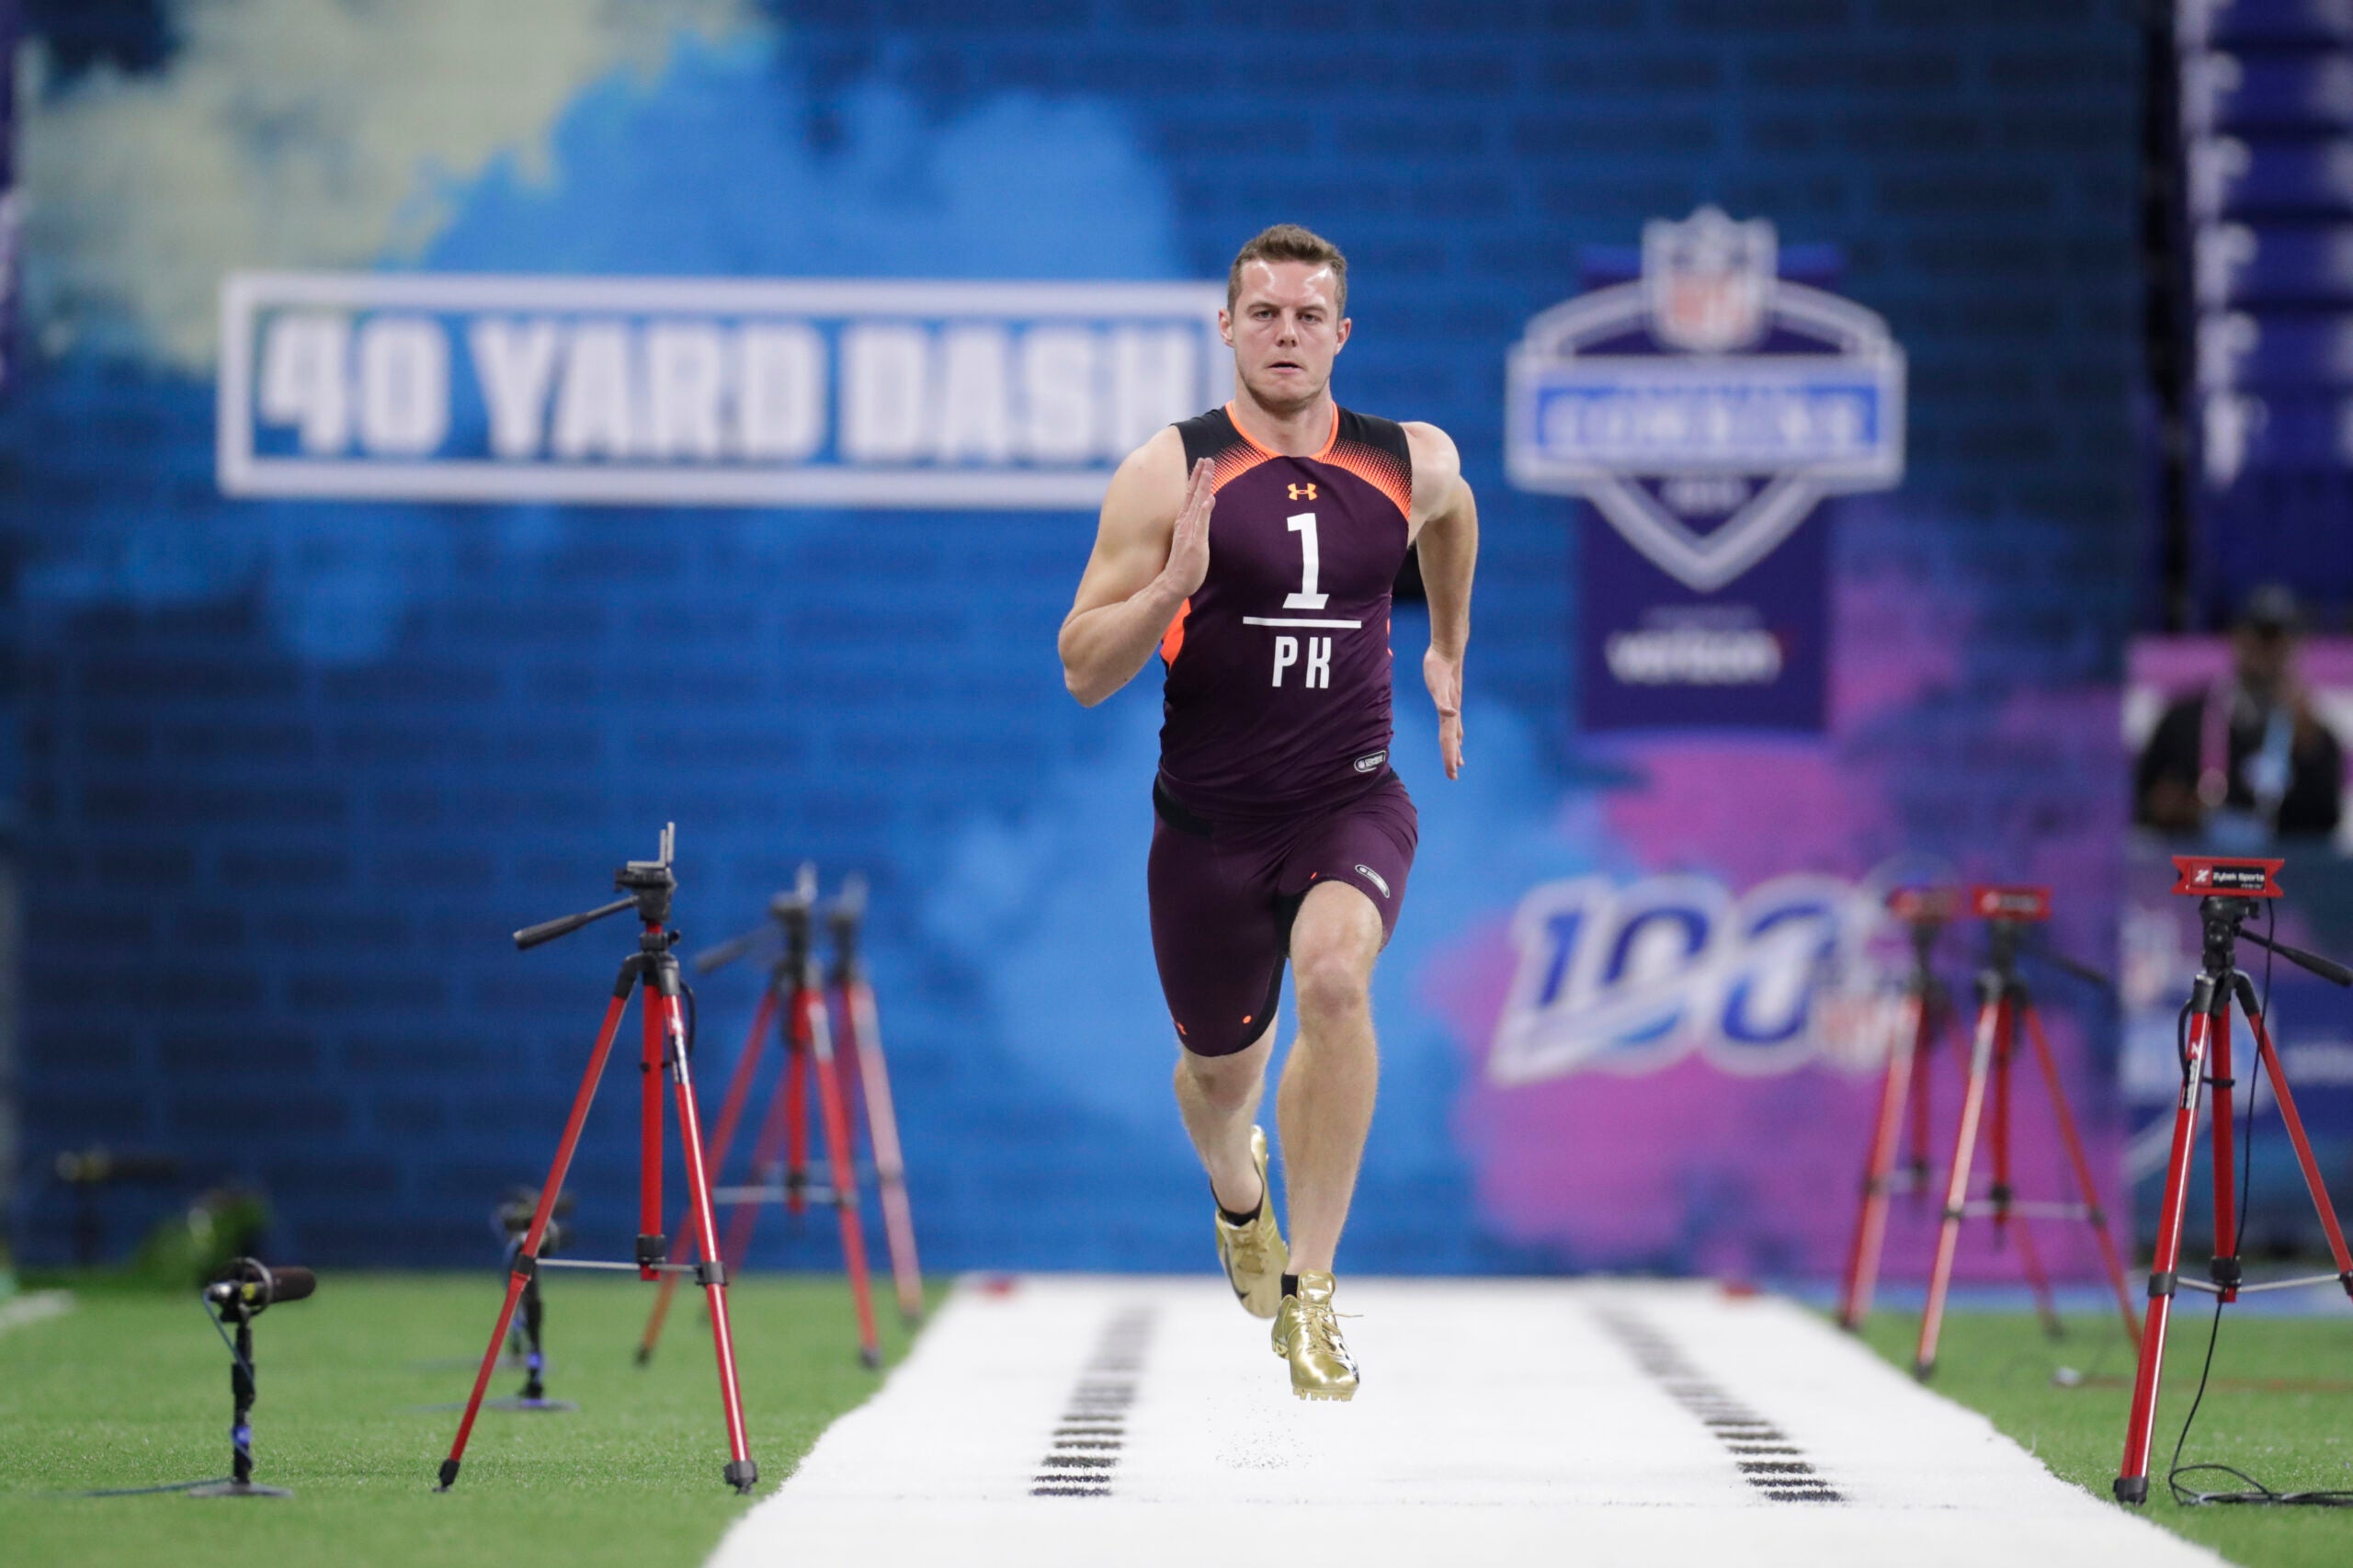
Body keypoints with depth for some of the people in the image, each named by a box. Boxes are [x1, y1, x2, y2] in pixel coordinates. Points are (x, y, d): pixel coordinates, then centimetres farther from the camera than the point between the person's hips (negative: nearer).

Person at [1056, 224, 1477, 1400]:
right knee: (1220, 1069, 15)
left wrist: (1448, 652, 33)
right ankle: (1237, 1189, 55)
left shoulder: (1413, 464, 0)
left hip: (1353, 802, 0)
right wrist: (1174, 585, -25)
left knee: (1335, 977, -30)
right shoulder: (1168, 474, -8)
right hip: (1209, 817, 0)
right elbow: (1082, 670, -9)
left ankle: (1309, 1289, -23)